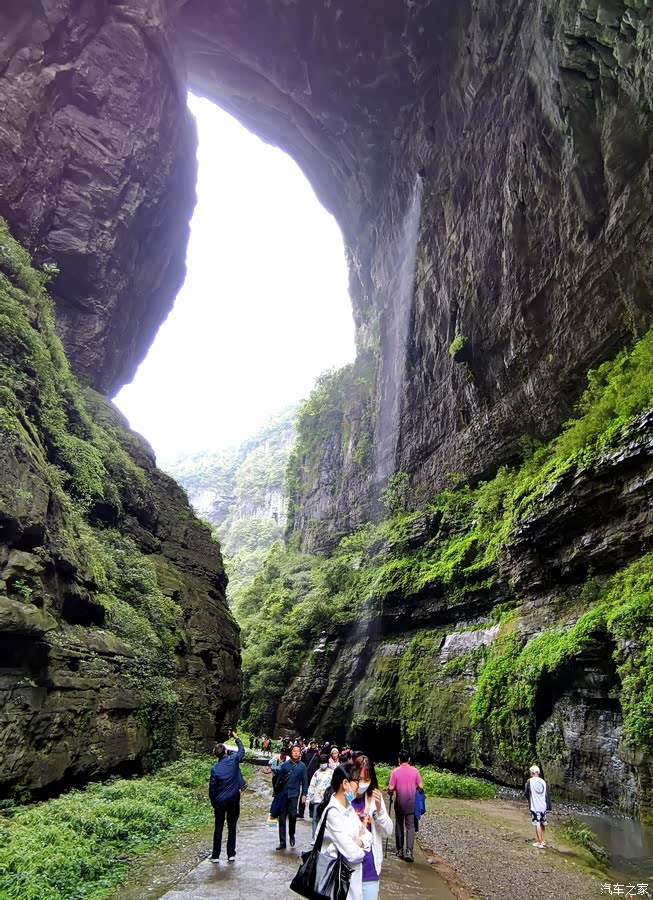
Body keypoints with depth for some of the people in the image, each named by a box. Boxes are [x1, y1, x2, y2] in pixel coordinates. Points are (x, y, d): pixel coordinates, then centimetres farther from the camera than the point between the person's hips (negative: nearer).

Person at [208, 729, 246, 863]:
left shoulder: (215, 768, -9)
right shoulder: (233, 760, -12)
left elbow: (212, 788, -4)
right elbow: (242, 751, 8)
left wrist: (213, 802, 11)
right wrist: (236, 737, 18)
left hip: (220, 802, 0)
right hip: (234, 800, 0)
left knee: (218, 829, 11)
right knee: (232, 828, 12)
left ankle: (216, 856, 14)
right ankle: (231, 855, 16)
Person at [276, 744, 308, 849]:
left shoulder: (302, 766, 4)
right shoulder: (285, 764, 4)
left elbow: (305, 781, 5)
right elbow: (279, 778, 7)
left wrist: (304, 794, -3)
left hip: (294, 794, -1)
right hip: (283, 793, 1)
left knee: (292, 814, -14)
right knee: (282, 818, 3)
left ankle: (292, 835, 13)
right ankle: (282, 842, 15)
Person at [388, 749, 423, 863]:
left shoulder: (395, 771, -10)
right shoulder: (414, 771, -6)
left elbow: (390, 789, -13)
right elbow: (420, 787, -3)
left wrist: (391, 793, 9)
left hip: (399, 803, 0)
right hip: (411, 803, 0)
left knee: (399, 826, 15)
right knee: (410, 827, 3)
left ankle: (400, 850, 21)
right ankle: (408, 851, -10)